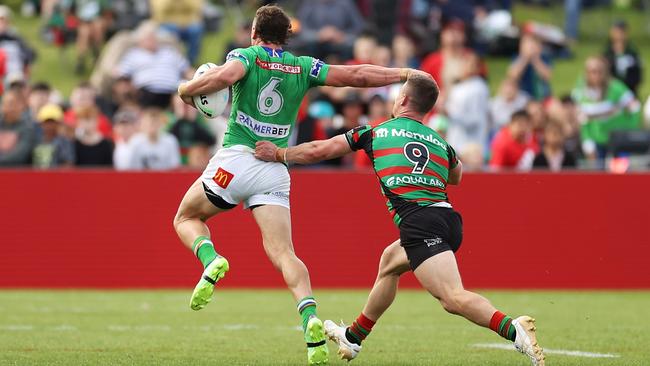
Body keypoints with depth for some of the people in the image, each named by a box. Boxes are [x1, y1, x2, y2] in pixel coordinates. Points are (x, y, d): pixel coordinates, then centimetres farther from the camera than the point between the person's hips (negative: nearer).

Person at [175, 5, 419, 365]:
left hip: (236, 159, -3)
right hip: (275, 171, 3)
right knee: (282, 253, -3)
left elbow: (223, 76, -20)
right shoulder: (303, 67, 12)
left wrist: (187, 89, -3)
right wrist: (405, 74, 21)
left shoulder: (245, 55, 3)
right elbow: (356, 75, 9)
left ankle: (211, 261, -14)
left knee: (186, 218, 18)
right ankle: (310, 318, -27)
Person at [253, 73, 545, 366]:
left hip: (419, 222, -7)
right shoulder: (441, 143, 21)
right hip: (449, 219, 7)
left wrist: (278, 153, 35)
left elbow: (318, 151, 18)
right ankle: (353, 338, 47)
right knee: (389, 261, 32)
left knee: (452, 298, -21)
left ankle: (514, 330, -43)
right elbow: (456, 177, 43)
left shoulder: (375, 132, 11)